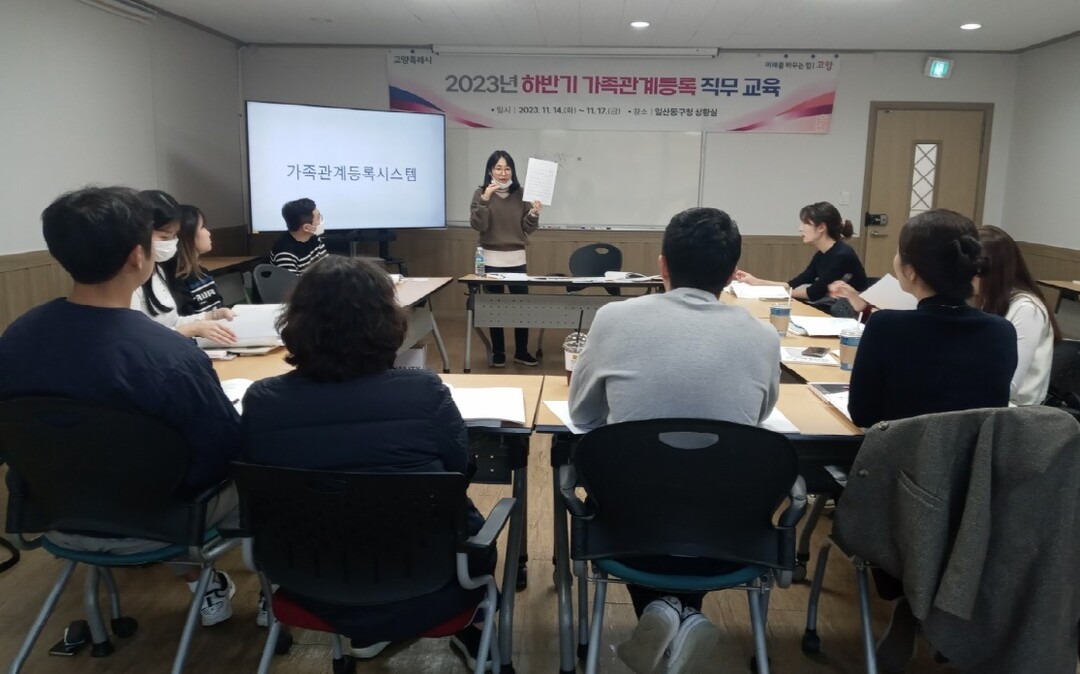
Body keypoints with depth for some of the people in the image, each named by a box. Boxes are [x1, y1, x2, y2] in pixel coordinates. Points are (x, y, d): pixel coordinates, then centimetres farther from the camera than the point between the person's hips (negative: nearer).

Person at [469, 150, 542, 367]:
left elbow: (528, 229, 6)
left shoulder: (520, 194, 5)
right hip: (492, 259, -2)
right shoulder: (481, 193, -1)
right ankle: (498, 353, 17)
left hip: (517, 258, 2)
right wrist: (485, 200, -20)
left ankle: (522, 351, 16)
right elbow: (478, 226, -11)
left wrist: (534, 214, -13)